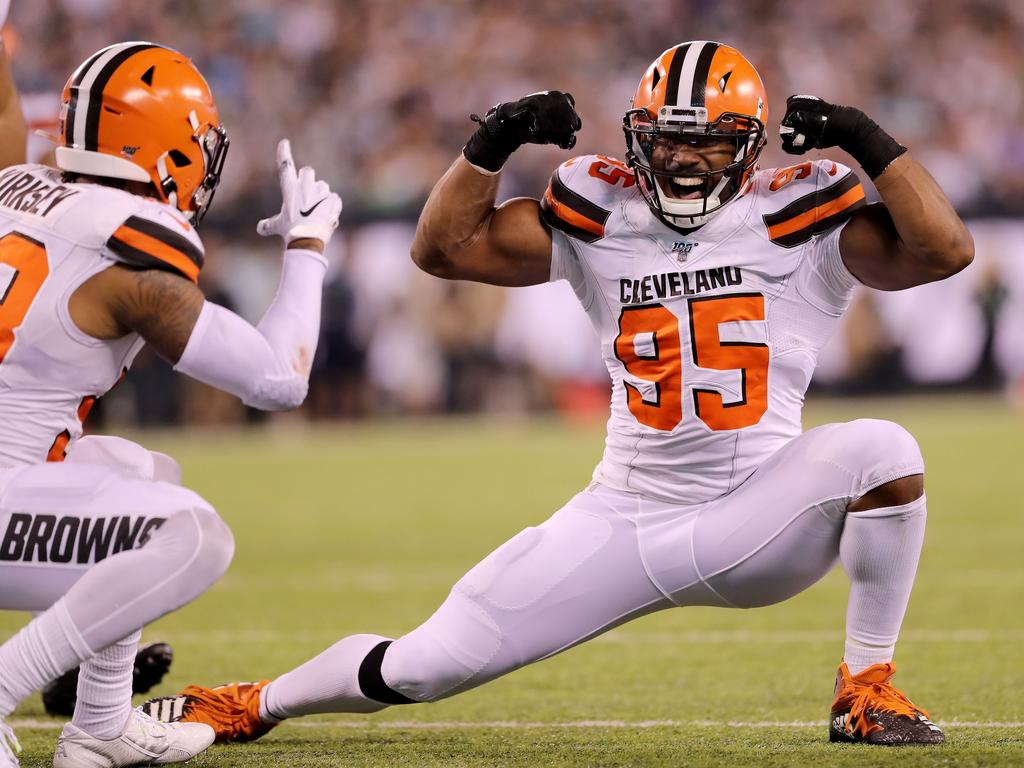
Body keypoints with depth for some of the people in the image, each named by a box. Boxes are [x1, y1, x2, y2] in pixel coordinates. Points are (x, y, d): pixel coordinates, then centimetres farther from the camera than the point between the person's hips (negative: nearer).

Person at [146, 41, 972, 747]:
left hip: (756, 522, -1)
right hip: (628, 520, 2)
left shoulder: (801, 220, -5)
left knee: (880, 450, -33)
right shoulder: (600, 219, 2)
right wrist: (493, 144, -11)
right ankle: (259, 704, 28)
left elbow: (944, 250, -14)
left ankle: (867, 687, -14)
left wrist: (870, 143, -19)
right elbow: (445, 246, 2)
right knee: (423, 666, -2)